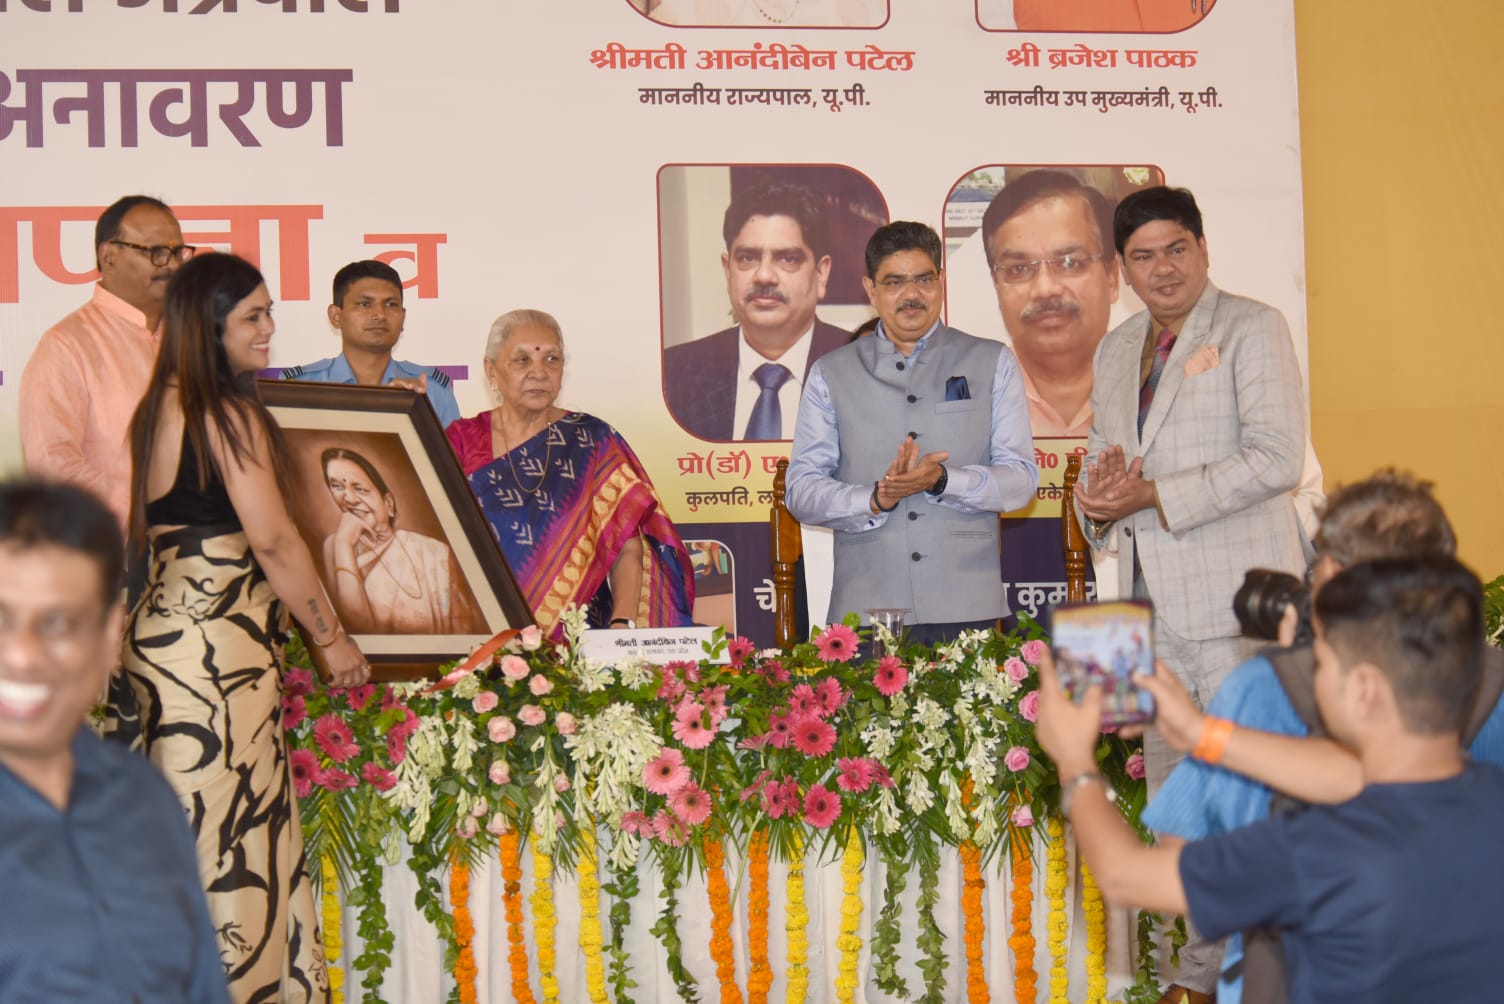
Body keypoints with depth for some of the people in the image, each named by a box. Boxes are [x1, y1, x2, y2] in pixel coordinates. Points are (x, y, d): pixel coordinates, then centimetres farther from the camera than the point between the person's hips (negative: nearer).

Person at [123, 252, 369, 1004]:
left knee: (185, 826, 12)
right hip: (218, 640, -8)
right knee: (229, 832, -2)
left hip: (161, 624, 8)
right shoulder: (231, 415, -12)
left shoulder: (157, 408, 13)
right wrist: (331, 637, -7)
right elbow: (273, 539, -14)